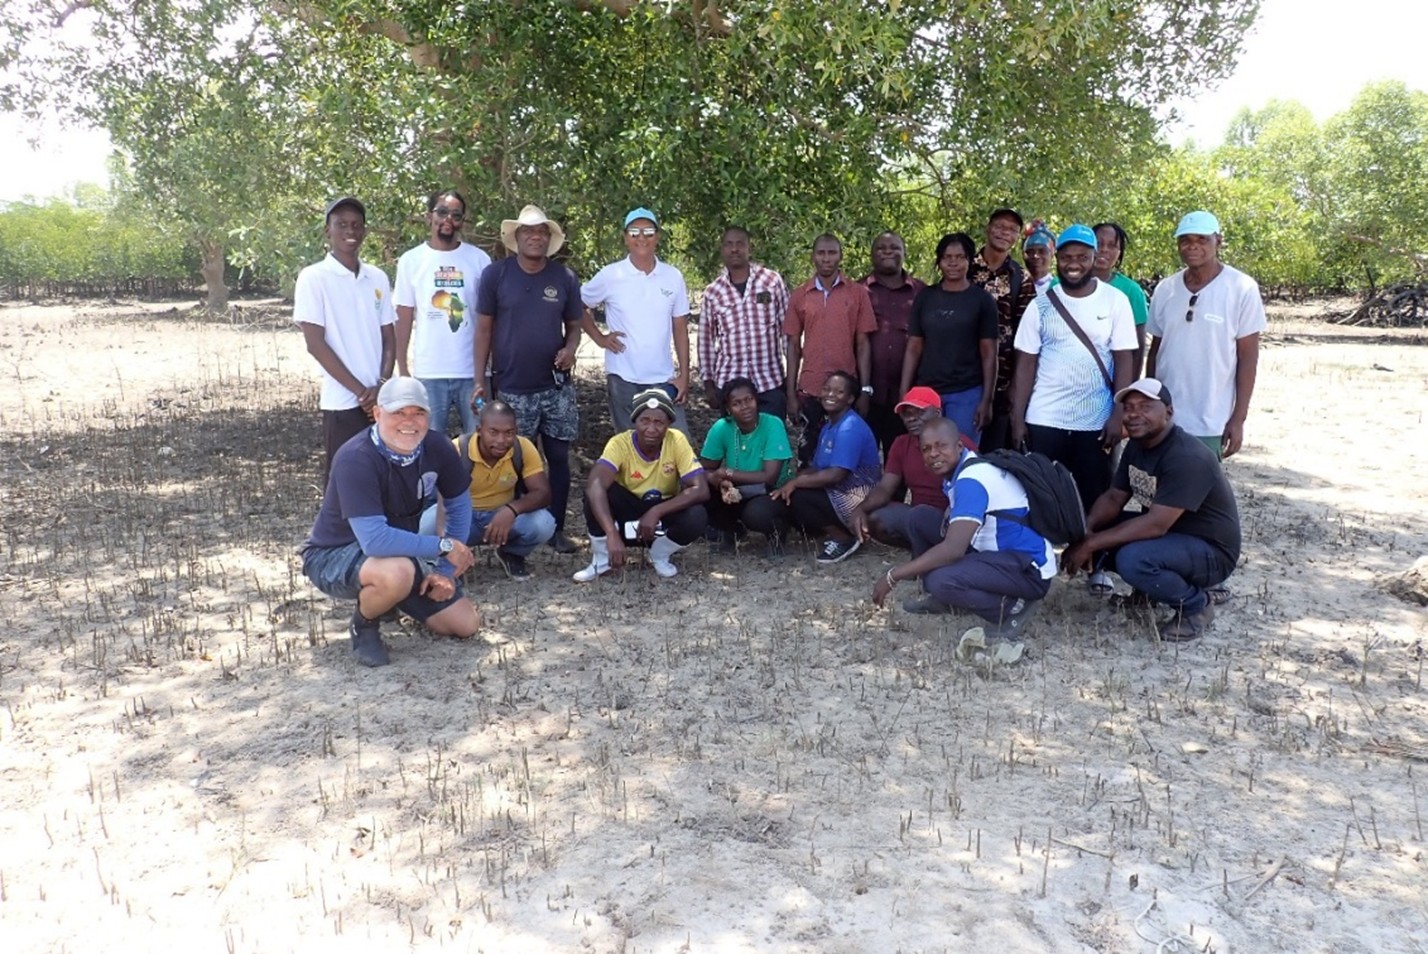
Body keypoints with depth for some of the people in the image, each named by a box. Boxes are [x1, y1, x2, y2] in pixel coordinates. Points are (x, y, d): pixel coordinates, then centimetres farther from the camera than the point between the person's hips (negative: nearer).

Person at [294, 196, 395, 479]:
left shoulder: (378, 278, 10)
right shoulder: (314, 278, -4)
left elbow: (389, 338, 11)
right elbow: (315, 344, -8)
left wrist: (382, 386, -6)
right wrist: (361, 391, -11)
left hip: (382, 399, 4)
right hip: (343, 403, -4)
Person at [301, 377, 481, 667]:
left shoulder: (437, 447, -13)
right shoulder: (355, 459, -31)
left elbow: (459, 504, 2)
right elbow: (374, 540, -39)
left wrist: (446, 570, -6)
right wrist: (443, 546, -29)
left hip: (401, 553, 6)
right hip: (333, 556, -6)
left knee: (466, 625, 1)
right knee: (398, 572, -40)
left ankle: (387, 596, 24)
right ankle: (363, 625, -5)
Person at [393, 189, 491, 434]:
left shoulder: (479, 259, 4)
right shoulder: (411, 260, 3)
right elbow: (404, 318, 5)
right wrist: (402, 369, 1)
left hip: (473, 372, 1)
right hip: (429, 373, 0)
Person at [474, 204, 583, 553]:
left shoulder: (565, 278, 5)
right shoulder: (495, 274, -1)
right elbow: (484, 328, 1)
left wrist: (570, 348, -10)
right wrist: (479, 379, -4)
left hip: (555, 387, 2)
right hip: (510, 388, -2)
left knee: (558, 457, 6)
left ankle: (557, 528, 18)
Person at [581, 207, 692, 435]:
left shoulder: (673, 277, 3)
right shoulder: (610, 275, -3)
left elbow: (680, 329, 6)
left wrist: (684, 374, 3)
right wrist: (599, 337, -1)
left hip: (664, 379, 2)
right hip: (623, 379, -2)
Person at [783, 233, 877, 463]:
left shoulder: (858, 293, 2)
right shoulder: (799, 295, 6)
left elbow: (862, 344, 3)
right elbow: (794, 347, 7)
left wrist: (865, 390, -2)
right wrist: (791, 394, 3)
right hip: (809, 389, 1)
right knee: (809, 453, 4)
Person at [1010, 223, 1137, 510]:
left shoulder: (1115, 301, -1)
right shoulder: (1041, 305, 2)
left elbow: (1124, 360, -1)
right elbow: (1026, 364, 2)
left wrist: (1118, 415, -9)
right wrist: (1017, 417, -3)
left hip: (1096, 422, 0)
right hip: (1044, 420, 1)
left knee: (1093, 499, 7)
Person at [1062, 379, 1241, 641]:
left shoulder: (1187, 458, -28)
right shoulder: (1136, 445, 1)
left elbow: (1155, 524, -33)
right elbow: (1114, 498, 1)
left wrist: (1090, 544, -32)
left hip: (1210, 551, -8)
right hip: (1167, 533, 9)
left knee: (1133, 559, -34)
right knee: (1092, 530, -4)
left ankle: (1196, 605, -7)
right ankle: (1152, 587, 13)